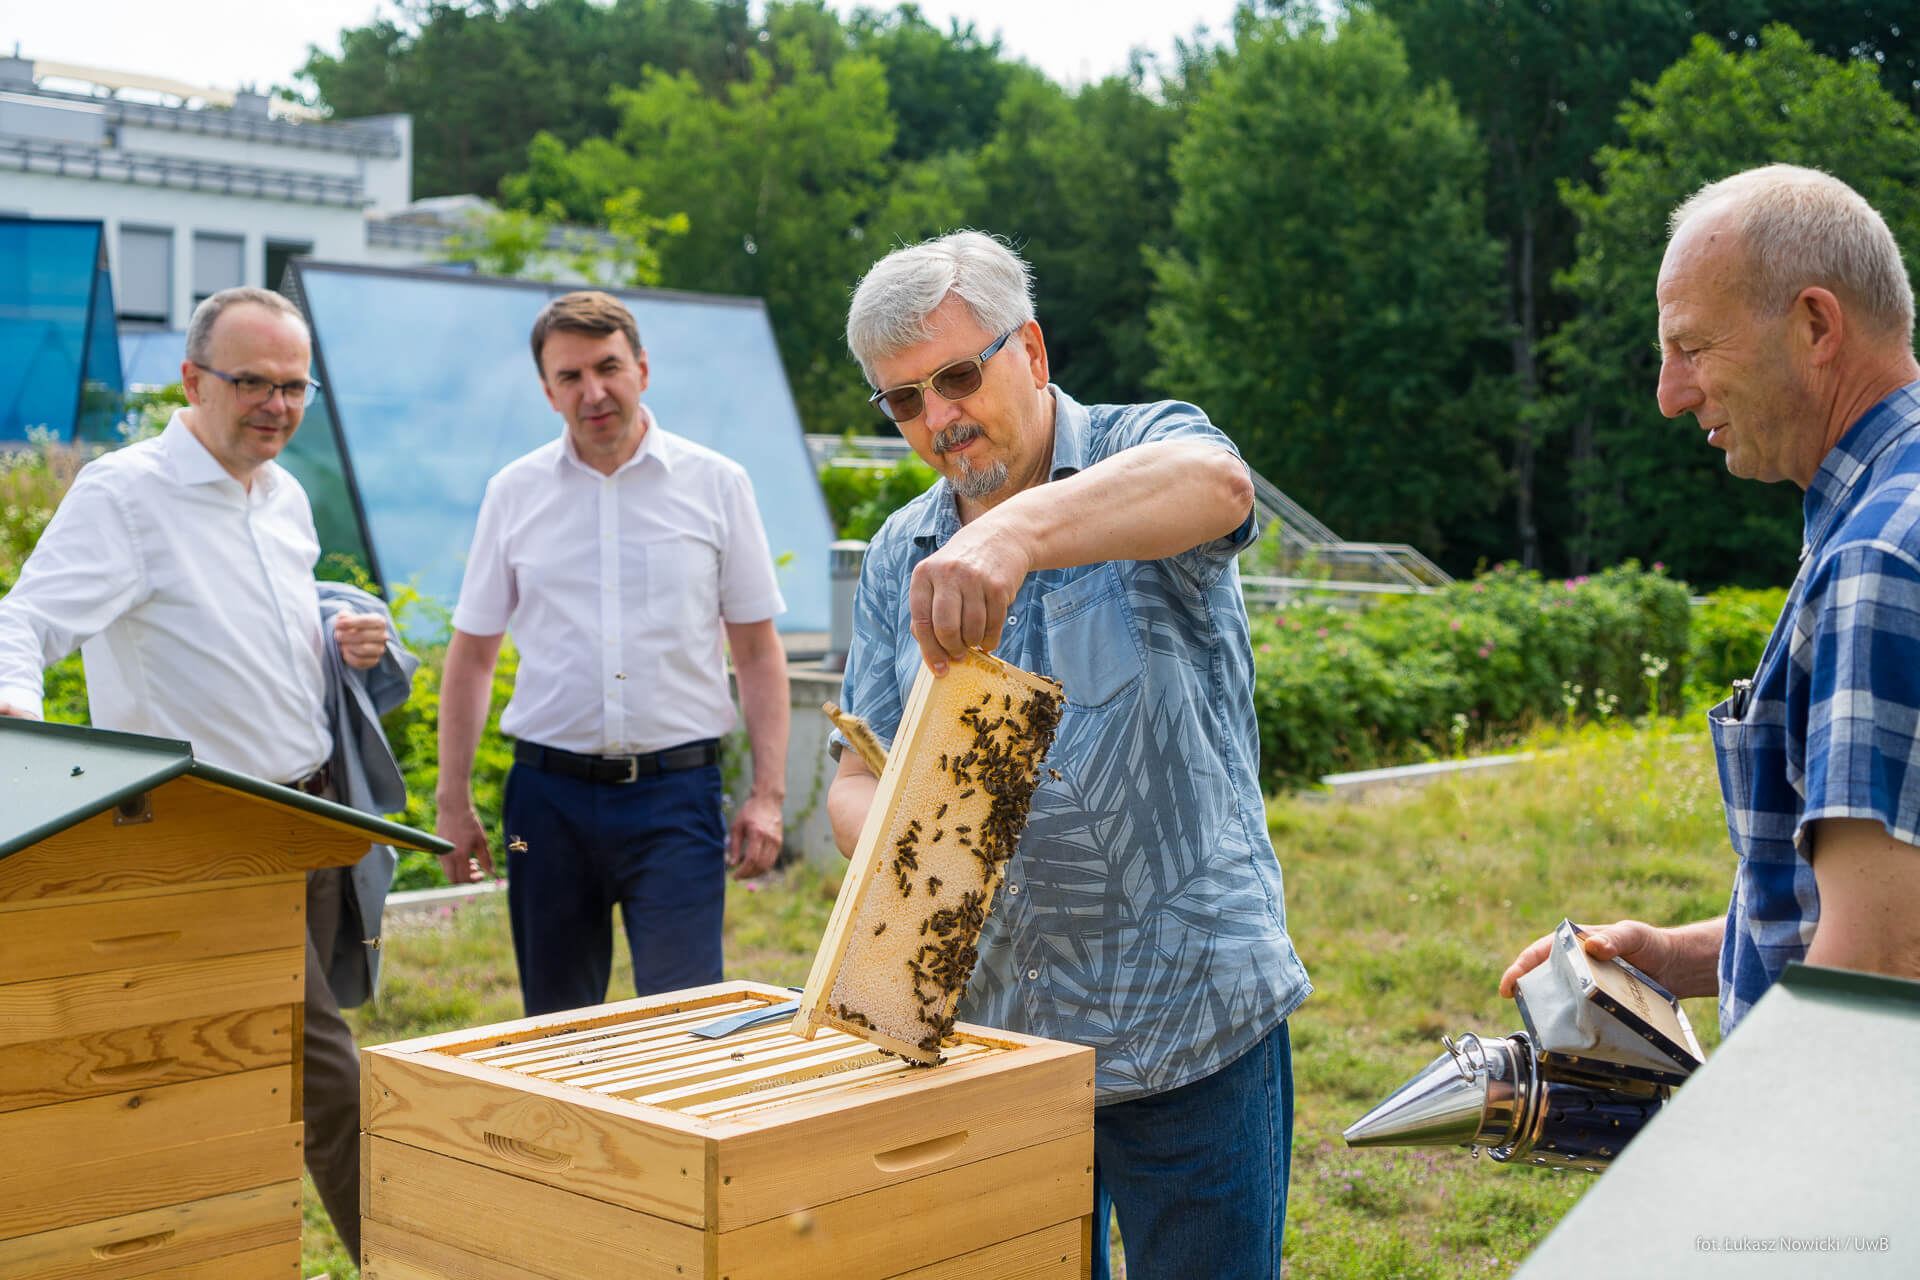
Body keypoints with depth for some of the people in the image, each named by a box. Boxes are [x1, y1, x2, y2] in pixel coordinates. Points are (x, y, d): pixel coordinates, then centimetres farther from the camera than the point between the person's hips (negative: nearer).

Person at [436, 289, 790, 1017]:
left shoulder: (716, 485, 2)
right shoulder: (515, 493, 6)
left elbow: (758, 651, 4)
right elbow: (472, 655, 10)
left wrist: (767, 794, -4)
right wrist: (453, 802, 6)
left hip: (676, 790, -2)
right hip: (549, 791, 2)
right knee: (554, 1027, 11)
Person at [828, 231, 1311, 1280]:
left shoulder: (1144, 451, -5)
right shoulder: (899, 556, 10)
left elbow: (1214, 484, -31)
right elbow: (857, 778, 7)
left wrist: (1019, 529, -48)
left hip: (1190, 1022, -4)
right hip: (988, 1027, 5)